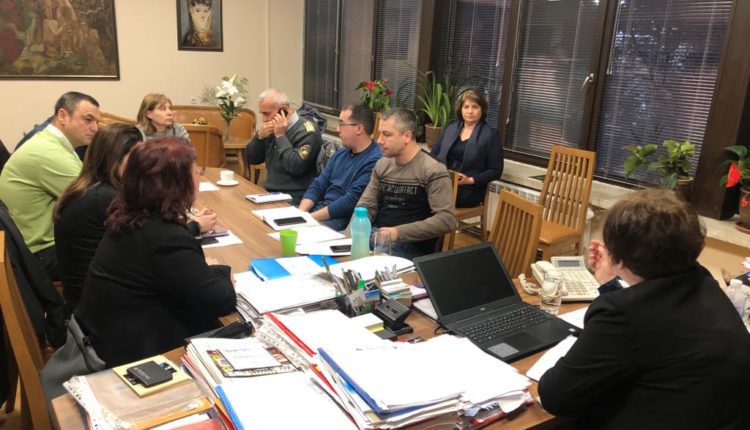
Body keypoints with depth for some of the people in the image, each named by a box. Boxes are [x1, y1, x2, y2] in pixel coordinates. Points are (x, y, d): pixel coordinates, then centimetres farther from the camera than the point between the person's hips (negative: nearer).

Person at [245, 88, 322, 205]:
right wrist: (259, 136, -4)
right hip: (271, 193, 7)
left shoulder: (306, 130, -11)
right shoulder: (273, 127, 10)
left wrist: (281, 136, -15)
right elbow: (251, 159, 13)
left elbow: (296, 167, -23)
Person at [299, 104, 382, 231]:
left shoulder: (374, 161, -15)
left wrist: (310, 217, -18)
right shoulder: (340, 154, 14)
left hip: (343, 220, -8)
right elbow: (318, 186, 11)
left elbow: (351, 201, -20)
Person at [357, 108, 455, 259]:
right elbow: (366, 206, 13)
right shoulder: (381, 165, 11)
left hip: (411, 245, -6)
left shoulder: (432, 171, -11)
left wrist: (399, 233, -23)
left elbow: (446, 219, -18)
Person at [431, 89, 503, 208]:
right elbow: (434, 154, 17)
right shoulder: (451, 128, 16)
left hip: (469, 189, -4)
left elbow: (495, 171, -1)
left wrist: (471, 180, -15)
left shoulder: (490, 135, 1)